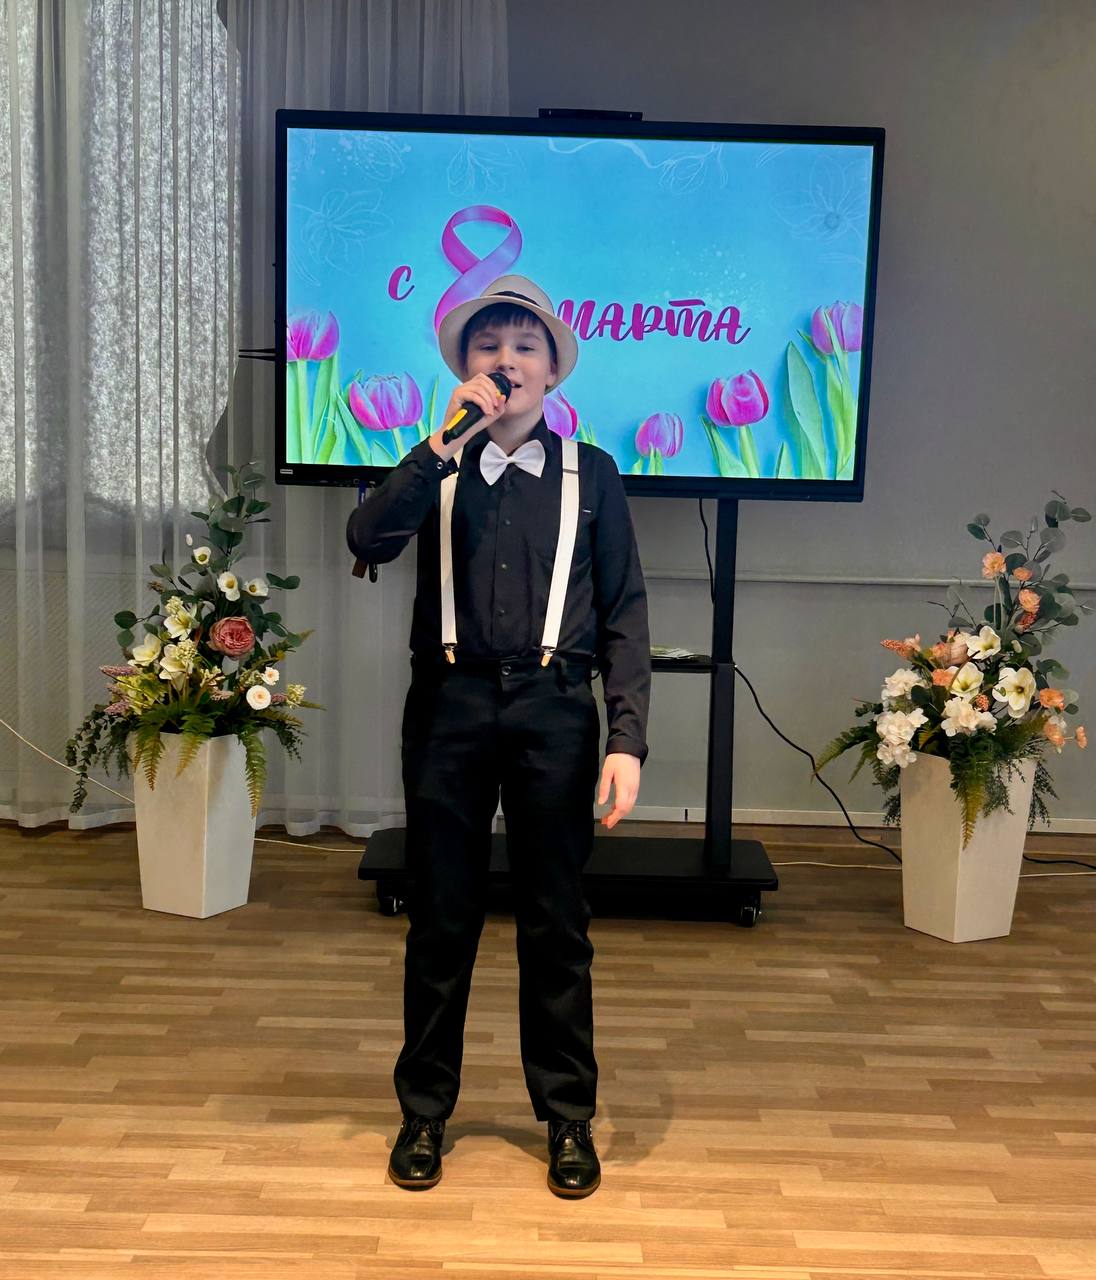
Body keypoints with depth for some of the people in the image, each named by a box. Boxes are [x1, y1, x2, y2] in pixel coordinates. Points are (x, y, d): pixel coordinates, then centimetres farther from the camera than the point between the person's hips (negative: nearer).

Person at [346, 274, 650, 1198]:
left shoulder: (590, 473, 7)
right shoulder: (434, 467, 9)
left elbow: (624, 614, 3)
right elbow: (369, 539, -12)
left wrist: (627, 738, -6)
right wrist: (451, 439, -15)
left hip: (555, 709, 0)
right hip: (451, 704, 1)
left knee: (556, 921, 8)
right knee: (442, 915, 10)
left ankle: (569, 1118, 25)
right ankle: (424, 1111, 27)